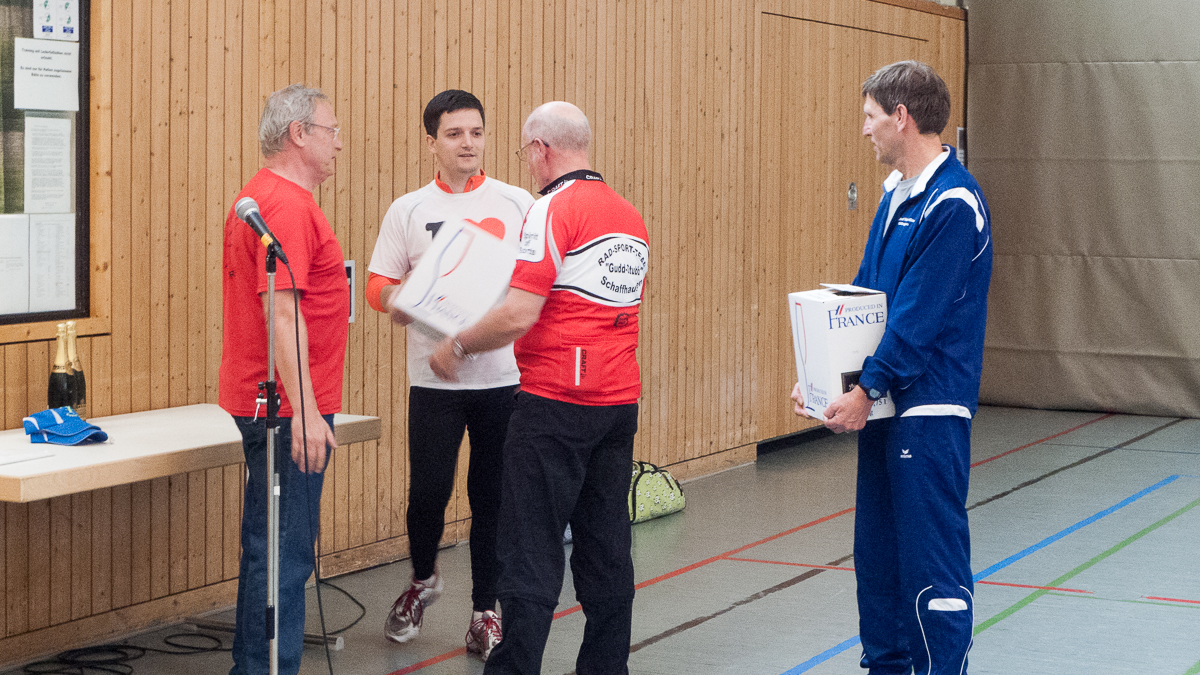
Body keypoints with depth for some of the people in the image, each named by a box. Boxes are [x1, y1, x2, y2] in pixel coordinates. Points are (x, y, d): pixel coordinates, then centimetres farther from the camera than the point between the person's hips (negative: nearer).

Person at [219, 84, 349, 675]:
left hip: (261, 402, 11)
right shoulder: (288, 205, -17)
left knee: (269, 544, 18)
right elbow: (282, 312, -24)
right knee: (283, 552, -6)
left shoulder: (259, 196, 17)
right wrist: (305, 410, -25)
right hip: (290, 408, -11)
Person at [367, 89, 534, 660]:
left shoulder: (517, 204, 5)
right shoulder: (408, 211, 6)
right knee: (428, 490, -2)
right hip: (434, 377, 0)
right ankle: (422, 579, 28)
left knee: (493, 495, 5)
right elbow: (378, 283, 7)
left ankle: (485, 612, 18)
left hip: (504, 376, 0)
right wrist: (398, 301, -14)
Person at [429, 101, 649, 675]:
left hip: (556, 400, -8)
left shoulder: (553, 209, -12)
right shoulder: (629, 215, 13)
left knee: (532, 551, -4)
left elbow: (518, 315, -18)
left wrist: (456, 347, -4)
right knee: (606, 546, 12)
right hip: (620, 397, 8)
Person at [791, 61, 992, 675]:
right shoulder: (895, 193, 13)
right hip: (883, 402, 9)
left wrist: (867, 390, -16)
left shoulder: (953, 203, -16)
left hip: (929, 406, -9)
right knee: (877, 550, 15)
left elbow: (920, 317, -19)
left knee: (932, 556, -4)